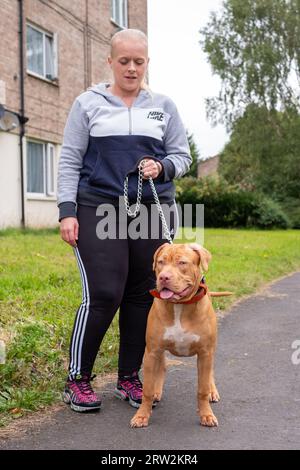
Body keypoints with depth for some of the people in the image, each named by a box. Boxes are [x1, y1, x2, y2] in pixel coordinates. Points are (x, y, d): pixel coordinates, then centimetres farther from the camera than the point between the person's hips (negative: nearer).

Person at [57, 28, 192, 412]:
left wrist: (162, 167, -8)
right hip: (99, 210, -3)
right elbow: (69, 161, 4)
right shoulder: (88, 104, 7)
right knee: (102, 296, -10)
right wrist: (67, 211, -6)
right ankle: (77, 380, 7)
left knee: (142, 296, 3)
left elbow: (182, 156, 14)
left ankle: (129, 378, 17)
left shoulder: (164, 107, 14)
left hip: (153, 212, 3)